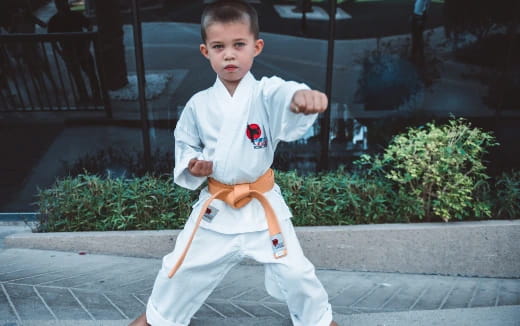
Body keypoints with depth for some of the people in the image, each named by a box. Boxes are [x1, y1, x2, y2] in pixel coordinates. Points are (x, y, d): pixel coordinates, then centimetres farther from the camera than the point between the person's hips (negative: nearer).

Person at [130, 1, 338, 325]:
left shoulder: (266, 93, -14)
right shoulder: (199, 104, -5)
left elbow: (285, 96, -38)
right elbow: (185, 145, 9)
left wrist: (302, 96, -62)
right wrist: (191, 166, -14)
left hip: (262, 204, -2)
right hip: (215, 205, 3)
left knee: (294, 271, 5)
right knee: (183, 267, 16)